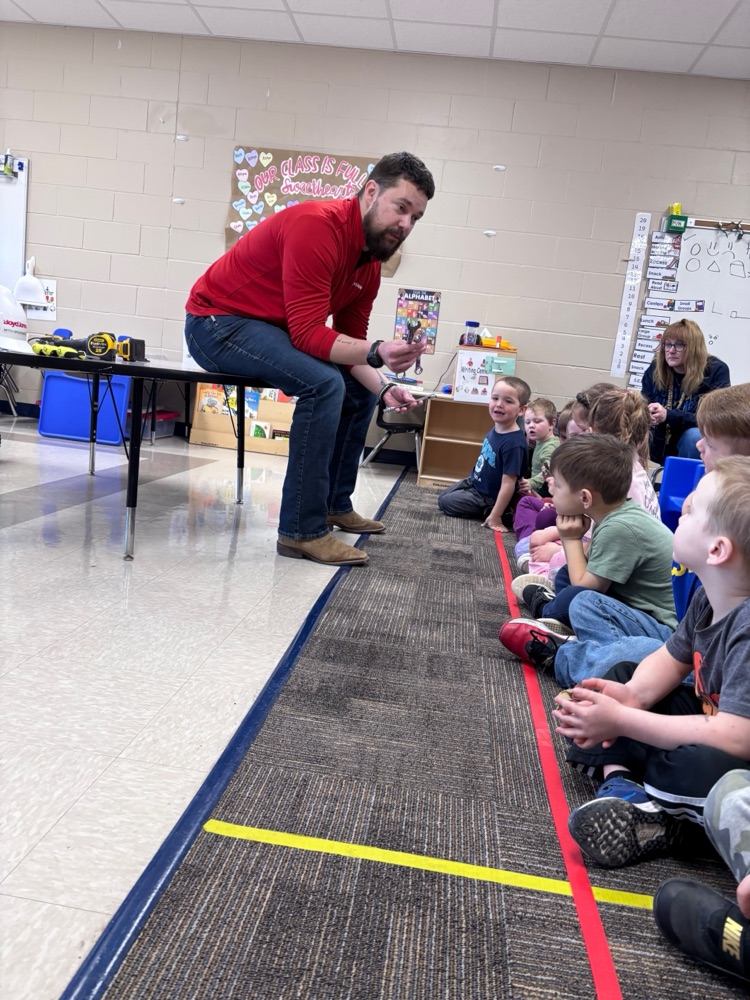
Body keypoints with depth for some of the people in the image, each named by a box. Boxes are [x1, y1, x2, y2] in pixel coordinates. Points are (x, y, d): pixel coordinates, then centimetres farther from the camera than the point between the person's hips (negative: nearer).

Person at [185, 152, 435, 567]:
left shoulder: (371, 260, 3)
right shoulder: (317, 226, -25)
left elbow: (350, 342, 3)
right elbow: (308, 334, -31)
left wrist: (383, 387, -14)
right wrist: (377, 352, -42)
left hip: (272, 329, 10)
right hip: (217, 320, -10)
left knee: (361, 390, 12)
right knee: (324, 384, -30)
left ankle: (336, 505, 21)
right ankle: (302, 531, -23)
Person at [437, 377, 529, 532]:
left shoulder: (513, 443, -33)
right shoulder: (495, 429, -8)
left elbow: (508, 483, -31)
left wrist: (495, 516, -29)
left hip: (487, 497, -9)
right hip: (474, 482, 9)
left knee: (445, 503, -2)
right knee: (443, 496, 22)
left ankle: (487, 511, 3)